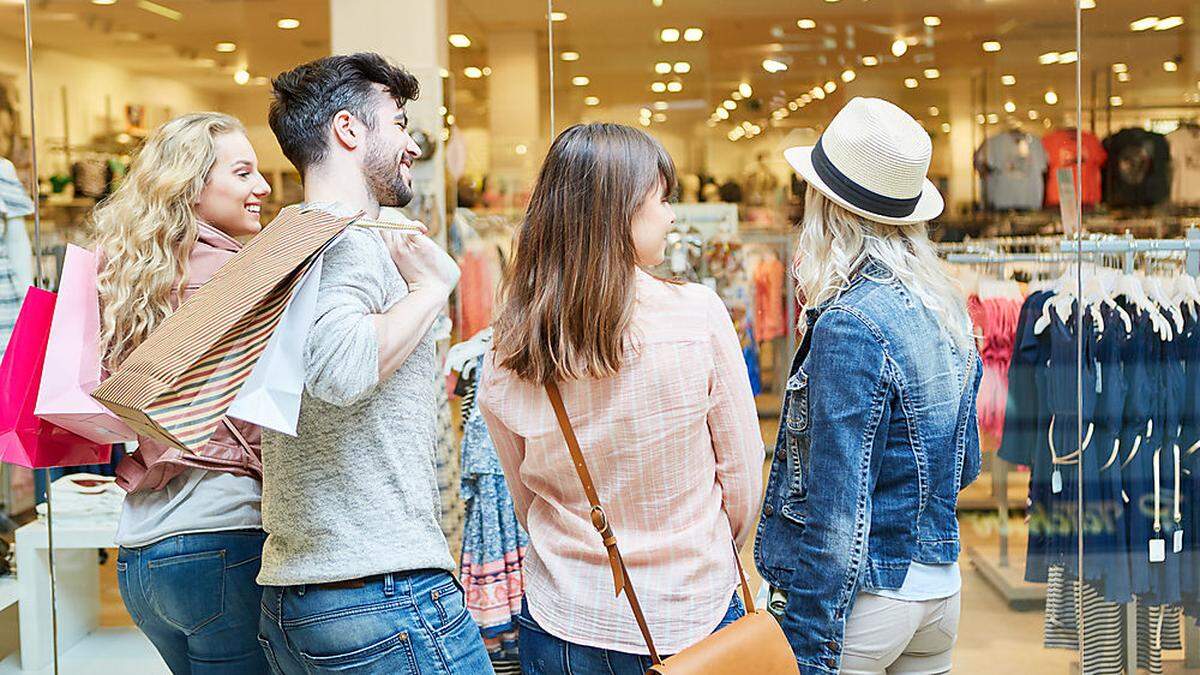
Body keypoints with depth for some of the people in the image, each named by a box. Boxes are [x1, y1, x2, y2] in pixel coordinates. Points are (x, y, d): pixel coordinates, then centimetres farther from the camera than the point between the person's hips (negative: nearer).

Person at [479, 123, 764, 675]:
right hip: (694, 618, -2)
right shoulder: (699, 316, -16)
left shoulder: (505, 359, -9)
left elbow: (526, 501, 2)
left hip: (562, 628, 2)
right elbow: (743, 480, -7)